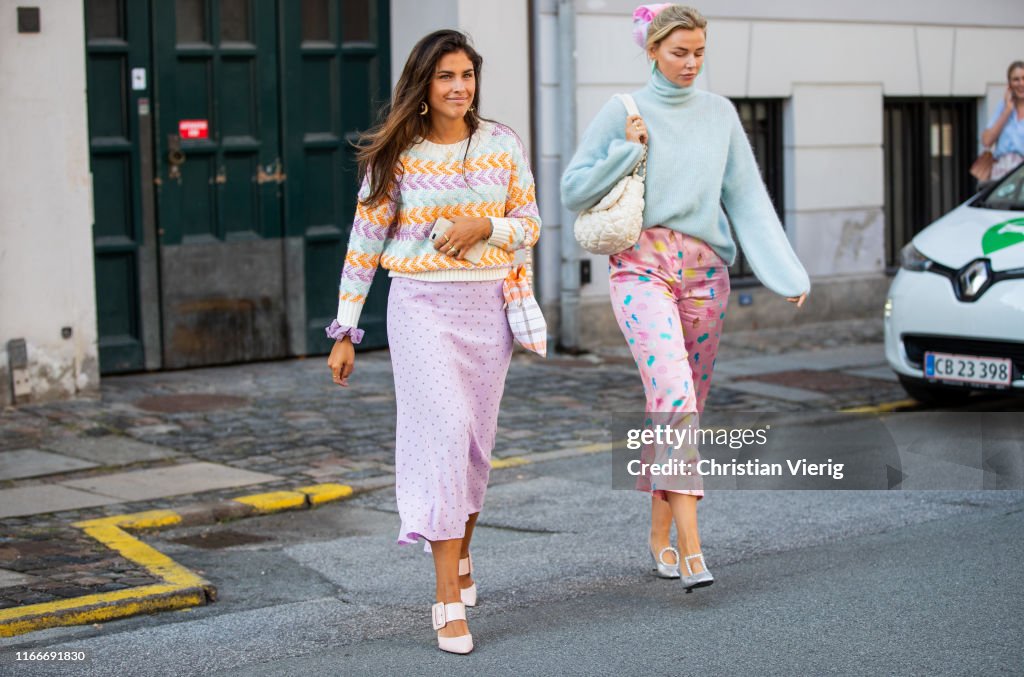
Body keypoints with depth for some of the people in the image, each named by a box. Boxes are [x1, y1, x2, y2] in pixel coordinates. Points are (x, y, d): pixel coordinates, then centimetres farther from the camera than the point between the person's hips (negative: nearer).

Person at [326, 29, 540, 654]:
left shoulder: (503, 144, 4)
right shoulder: (396, 155, -1)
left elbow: (530, 225, 9)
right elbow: (365, 243, 1)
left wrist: (485, 227, -13)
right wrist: (345, 332, 0)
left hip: (488, 303, 3)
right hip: (421, 304, -3)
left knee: (477, 440, 10)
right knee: (443, 432, -13)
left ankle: (460, 552, 36)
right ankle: (449, 602, -12)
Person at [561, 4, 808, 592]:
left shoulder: (720, 113, 10)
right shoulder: (623, 113, 1)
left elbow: (748, 199, 7)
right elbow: (575, 192, 1)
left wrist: (788, 274, 0)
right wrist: (628, 150, -11)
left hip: (705, 270, 4)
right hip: (642, 267, -4)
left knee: (687, 402, 8)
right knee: (674, 393, -19)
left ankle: (660, 533, 22)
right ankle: (691, 545, -22)